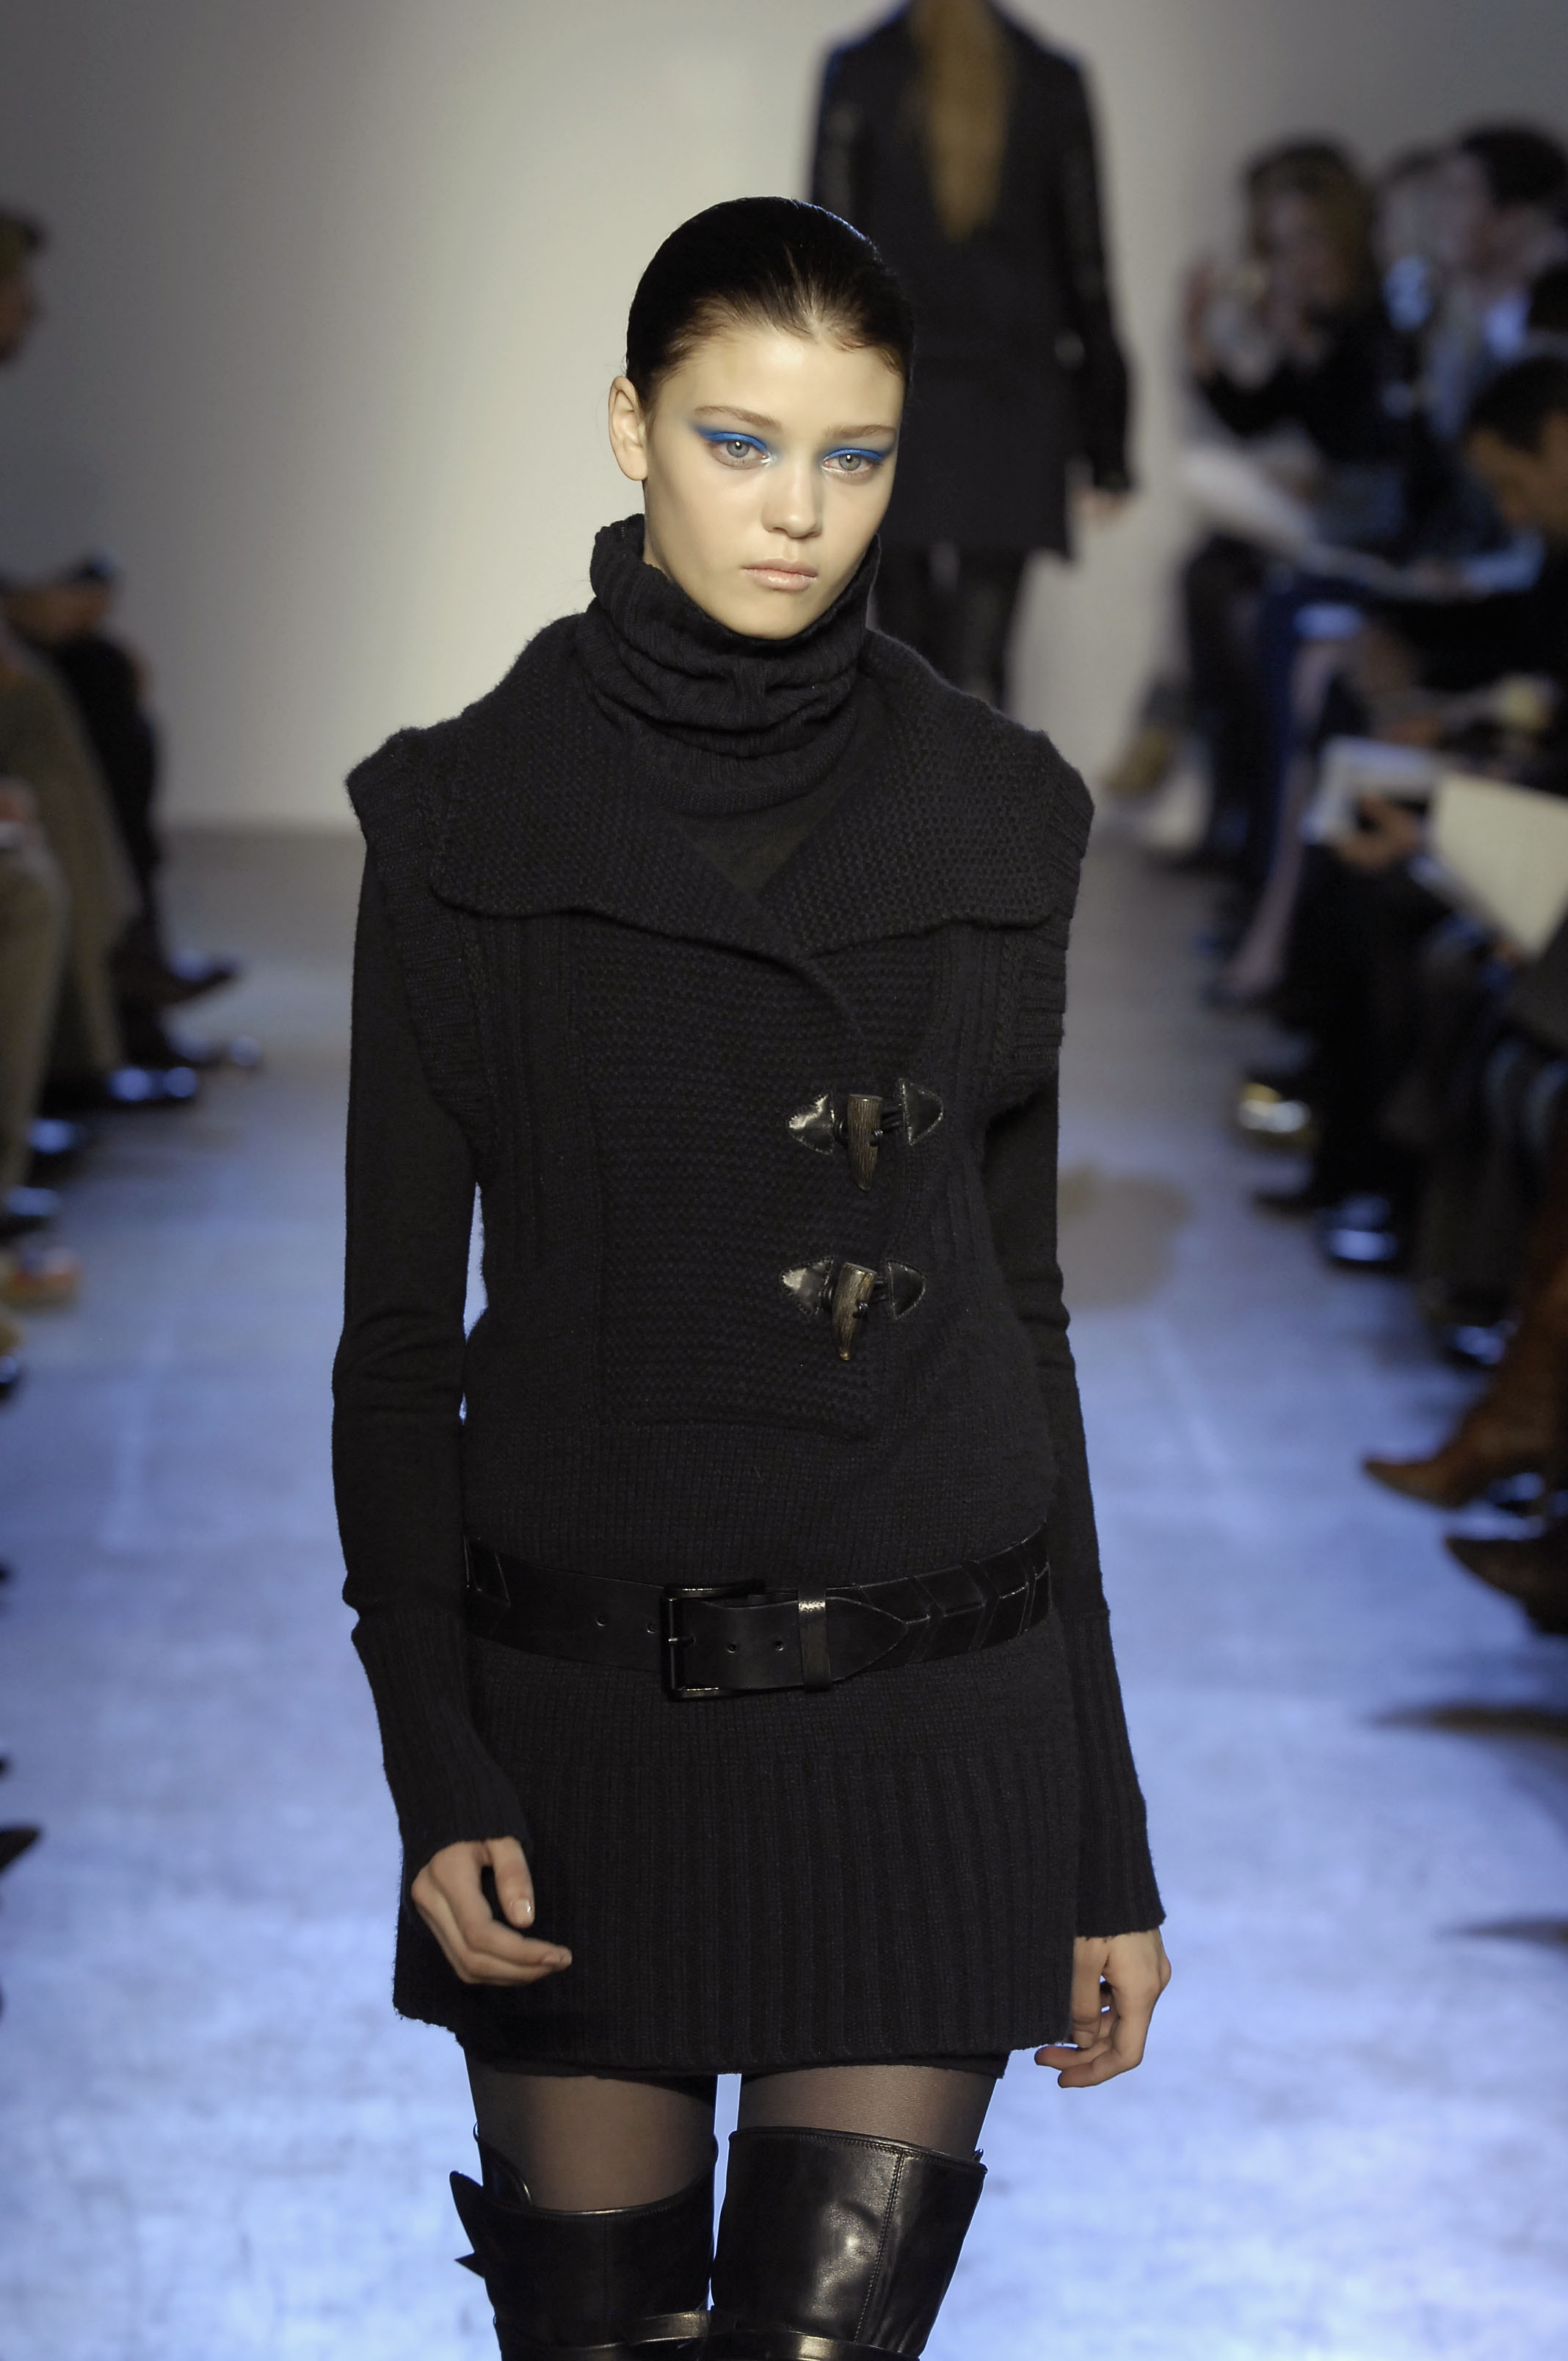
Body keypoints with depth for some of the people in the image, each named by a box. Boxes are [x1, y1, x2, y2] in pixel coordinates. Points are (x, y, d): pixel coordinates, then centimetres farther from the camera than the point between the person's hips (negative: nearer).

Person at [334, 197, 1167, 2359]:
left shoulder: (994, 818, 5)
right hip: (584, 1708, -1)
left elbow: (1018, 1304, 9)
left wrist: (1105, 1839, 8)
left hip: (933, 1715, 1)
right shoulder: (470, 821, -1)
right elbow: (399, 1328, 0)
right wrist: (434, 1773, -11)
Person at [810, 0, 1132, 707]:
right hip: (1013, 411, 1)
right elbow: (1086, 275, 5)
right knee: (976, 676, -4)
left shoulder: (857, 73, -3)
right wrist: (1105, 446, 11)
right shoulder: (1052, 83, 2)